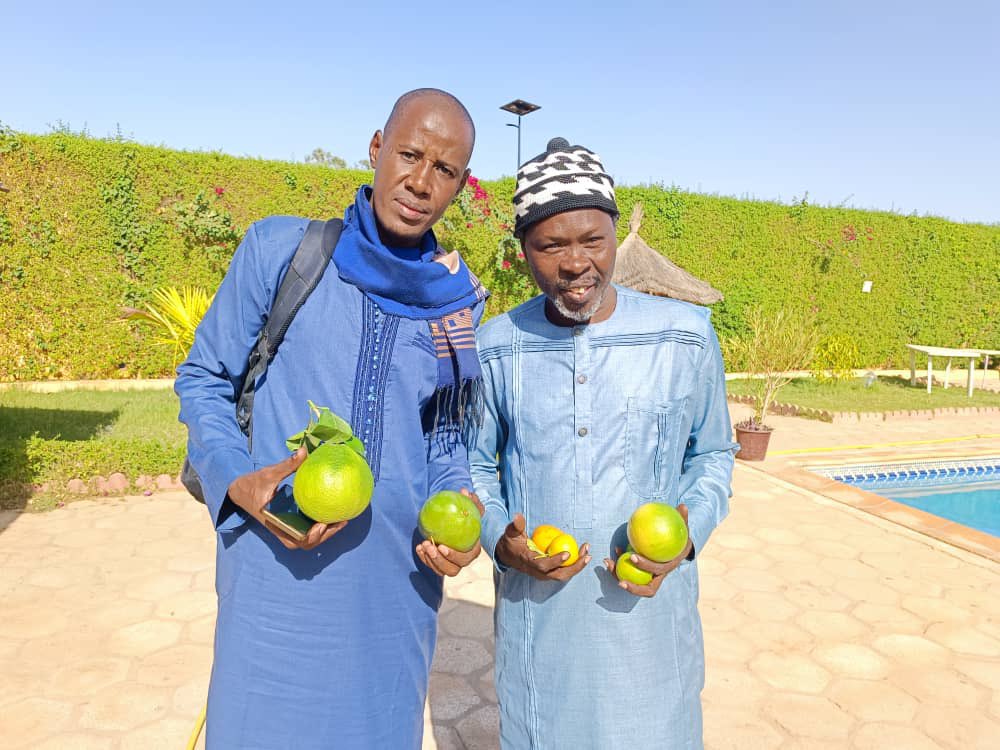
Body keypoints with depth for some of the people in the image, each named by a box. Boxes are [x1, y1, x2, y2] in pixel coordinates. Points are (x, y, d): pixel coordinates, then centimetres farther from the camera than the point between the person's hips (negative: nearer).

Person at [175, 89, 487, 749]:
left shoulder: (459, 299, 3)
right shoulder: (280, 248, -6)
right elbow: (204, 378, 2)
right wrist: (237, 482, -15)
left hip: (398, 583, 3)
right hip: (277, 575, -2)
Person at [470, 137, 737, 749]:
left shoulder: (686, 337, -6)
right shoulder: (495, 349, -4)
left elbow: (713, 455, 7)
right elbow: (475, 464, 8)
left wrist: (690, 530, -11)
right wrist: (499, 538, -10)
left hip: (649, 607, 0)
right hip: (535, 608, 1)